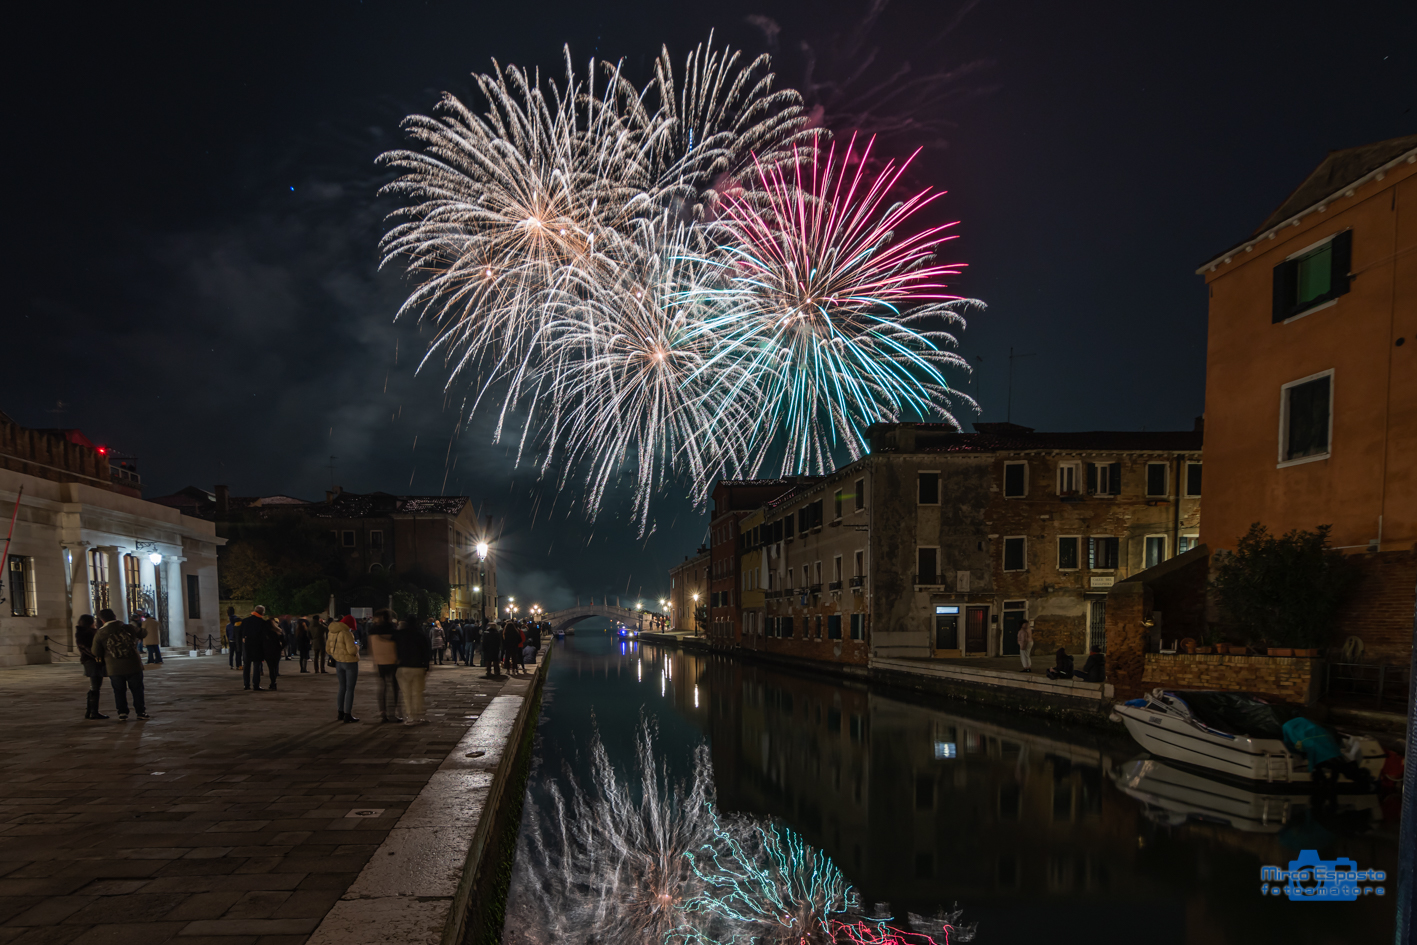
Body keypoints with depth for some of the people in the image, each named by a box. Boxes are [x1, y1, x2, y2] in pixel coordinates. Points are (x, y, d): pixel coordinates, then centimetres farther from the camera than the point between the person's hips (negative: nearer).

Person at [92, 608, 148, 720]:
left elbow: (96, 654, 2)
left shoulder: (99, 634, -4)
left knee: (119, 691, 15)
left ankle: (122, 713, 13)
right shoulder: (129, 628, -2)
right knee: (137, 690, 12)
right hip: (134, 665, 1)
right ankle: (141, 712, 16)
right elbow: (142, 634, 16)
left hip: (114, 669, 0)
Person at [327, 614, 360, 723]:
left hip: (338, 662, 8)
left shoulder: (332, 633, 5)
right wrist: (357, 646, -3)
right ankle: (347, 715, -2)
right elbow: (352, 650, -24)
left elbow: (328, 646, 14)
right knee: (350, 689, -1)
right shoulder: (346, 633, -19)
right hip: (350, 662, -7)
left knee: (342, 687, 18)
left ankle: (341, 713, 22)